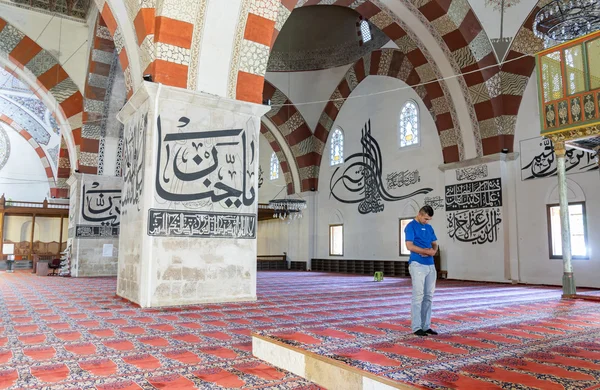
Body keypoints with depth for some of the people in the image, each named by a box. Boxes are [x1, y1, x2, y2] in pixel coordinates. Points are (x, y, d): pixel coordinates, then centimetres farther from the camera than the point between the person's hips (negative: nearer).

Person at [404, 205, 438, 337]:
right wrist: (427, 251, -13)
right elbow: (409, 246, -14)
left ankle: (426, 326, 15)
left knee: (428, 296, 8)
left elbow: (434, 244, 17)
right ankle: (416, 327, -2)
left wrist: (433, 251, -6)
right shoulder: (411, 226, -5)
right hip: (417, 265, -7)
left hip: (430, 265, 7)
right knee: (418, 296, -7)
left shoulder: (429, 227, 17)